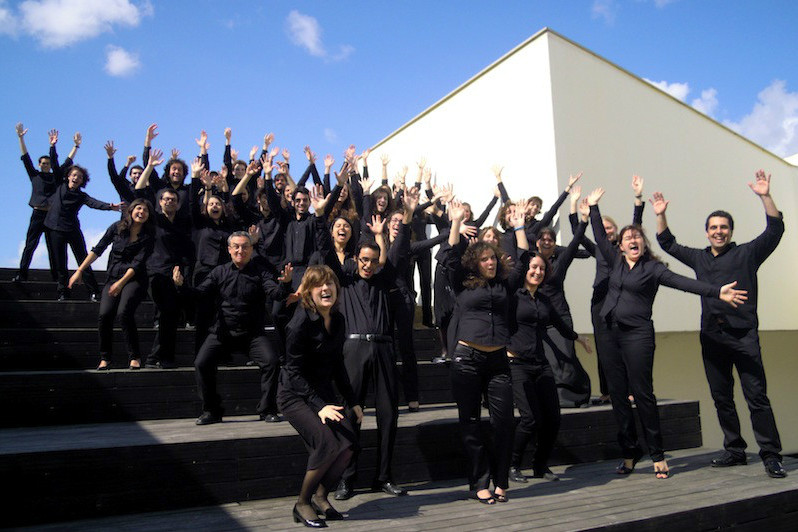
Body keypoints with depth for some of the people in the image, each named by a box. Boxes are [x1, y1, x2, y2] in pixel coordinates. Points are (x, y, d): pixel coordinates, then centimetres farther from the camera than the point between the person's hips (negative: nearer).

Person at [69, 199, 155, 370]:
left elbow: (138, 262, -7)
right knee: (104, 314, -19)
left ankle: (135, 357, -17)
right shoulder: (117, 227, 6)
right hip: (113, 277, 3)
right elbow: (97, 250, 9)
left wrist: (121, 282, -18)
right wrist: (79, 271, 5)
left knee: (124, 312, -27)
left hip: (134, 279, -2)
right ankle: (105, 358, -5)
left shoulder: (148, 236, 0)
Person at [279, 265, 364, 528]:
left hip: (324, 393, 6)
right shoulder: (300, 323, -17)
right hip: (295, 395, -6)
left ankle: (320, 497, 12)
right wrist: (319, 406, -23)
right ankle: (302, 504, -2)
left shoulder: (338, 320, 3)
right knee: (328, 444, -23)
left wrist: (352, 401, 11)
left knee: (347, 446, -11)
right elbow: (294, 372, -17)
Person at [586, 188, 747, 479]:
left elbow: (684, 282, -11)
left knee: (642, 394, -5)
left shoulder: (653, 268, 0)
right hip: (611, 334, 5)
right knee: (618, 396, 6)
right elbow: (600, 238, 22)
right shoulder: (616, 262, 14)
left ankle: (657, 455, 7)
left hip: (637, 335, -5)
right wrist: (593, 207, 26)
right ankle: (629, 454, 15)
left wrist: (717, 291, -23)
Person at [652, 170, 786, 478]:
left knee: (756, 396, -7)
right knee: (721, 398, 8)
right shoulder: (699, 258, 15)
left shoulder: (746, 253, 4)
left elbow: (775, 230, -6)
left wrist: (765, 197, -17)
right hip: (712, 337, 5)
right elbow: (668, 244, 23)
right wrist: (661, 215, 13)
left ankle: (771, 455, -1)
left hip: (743, 334, -4)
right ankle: (735, 450, 18)